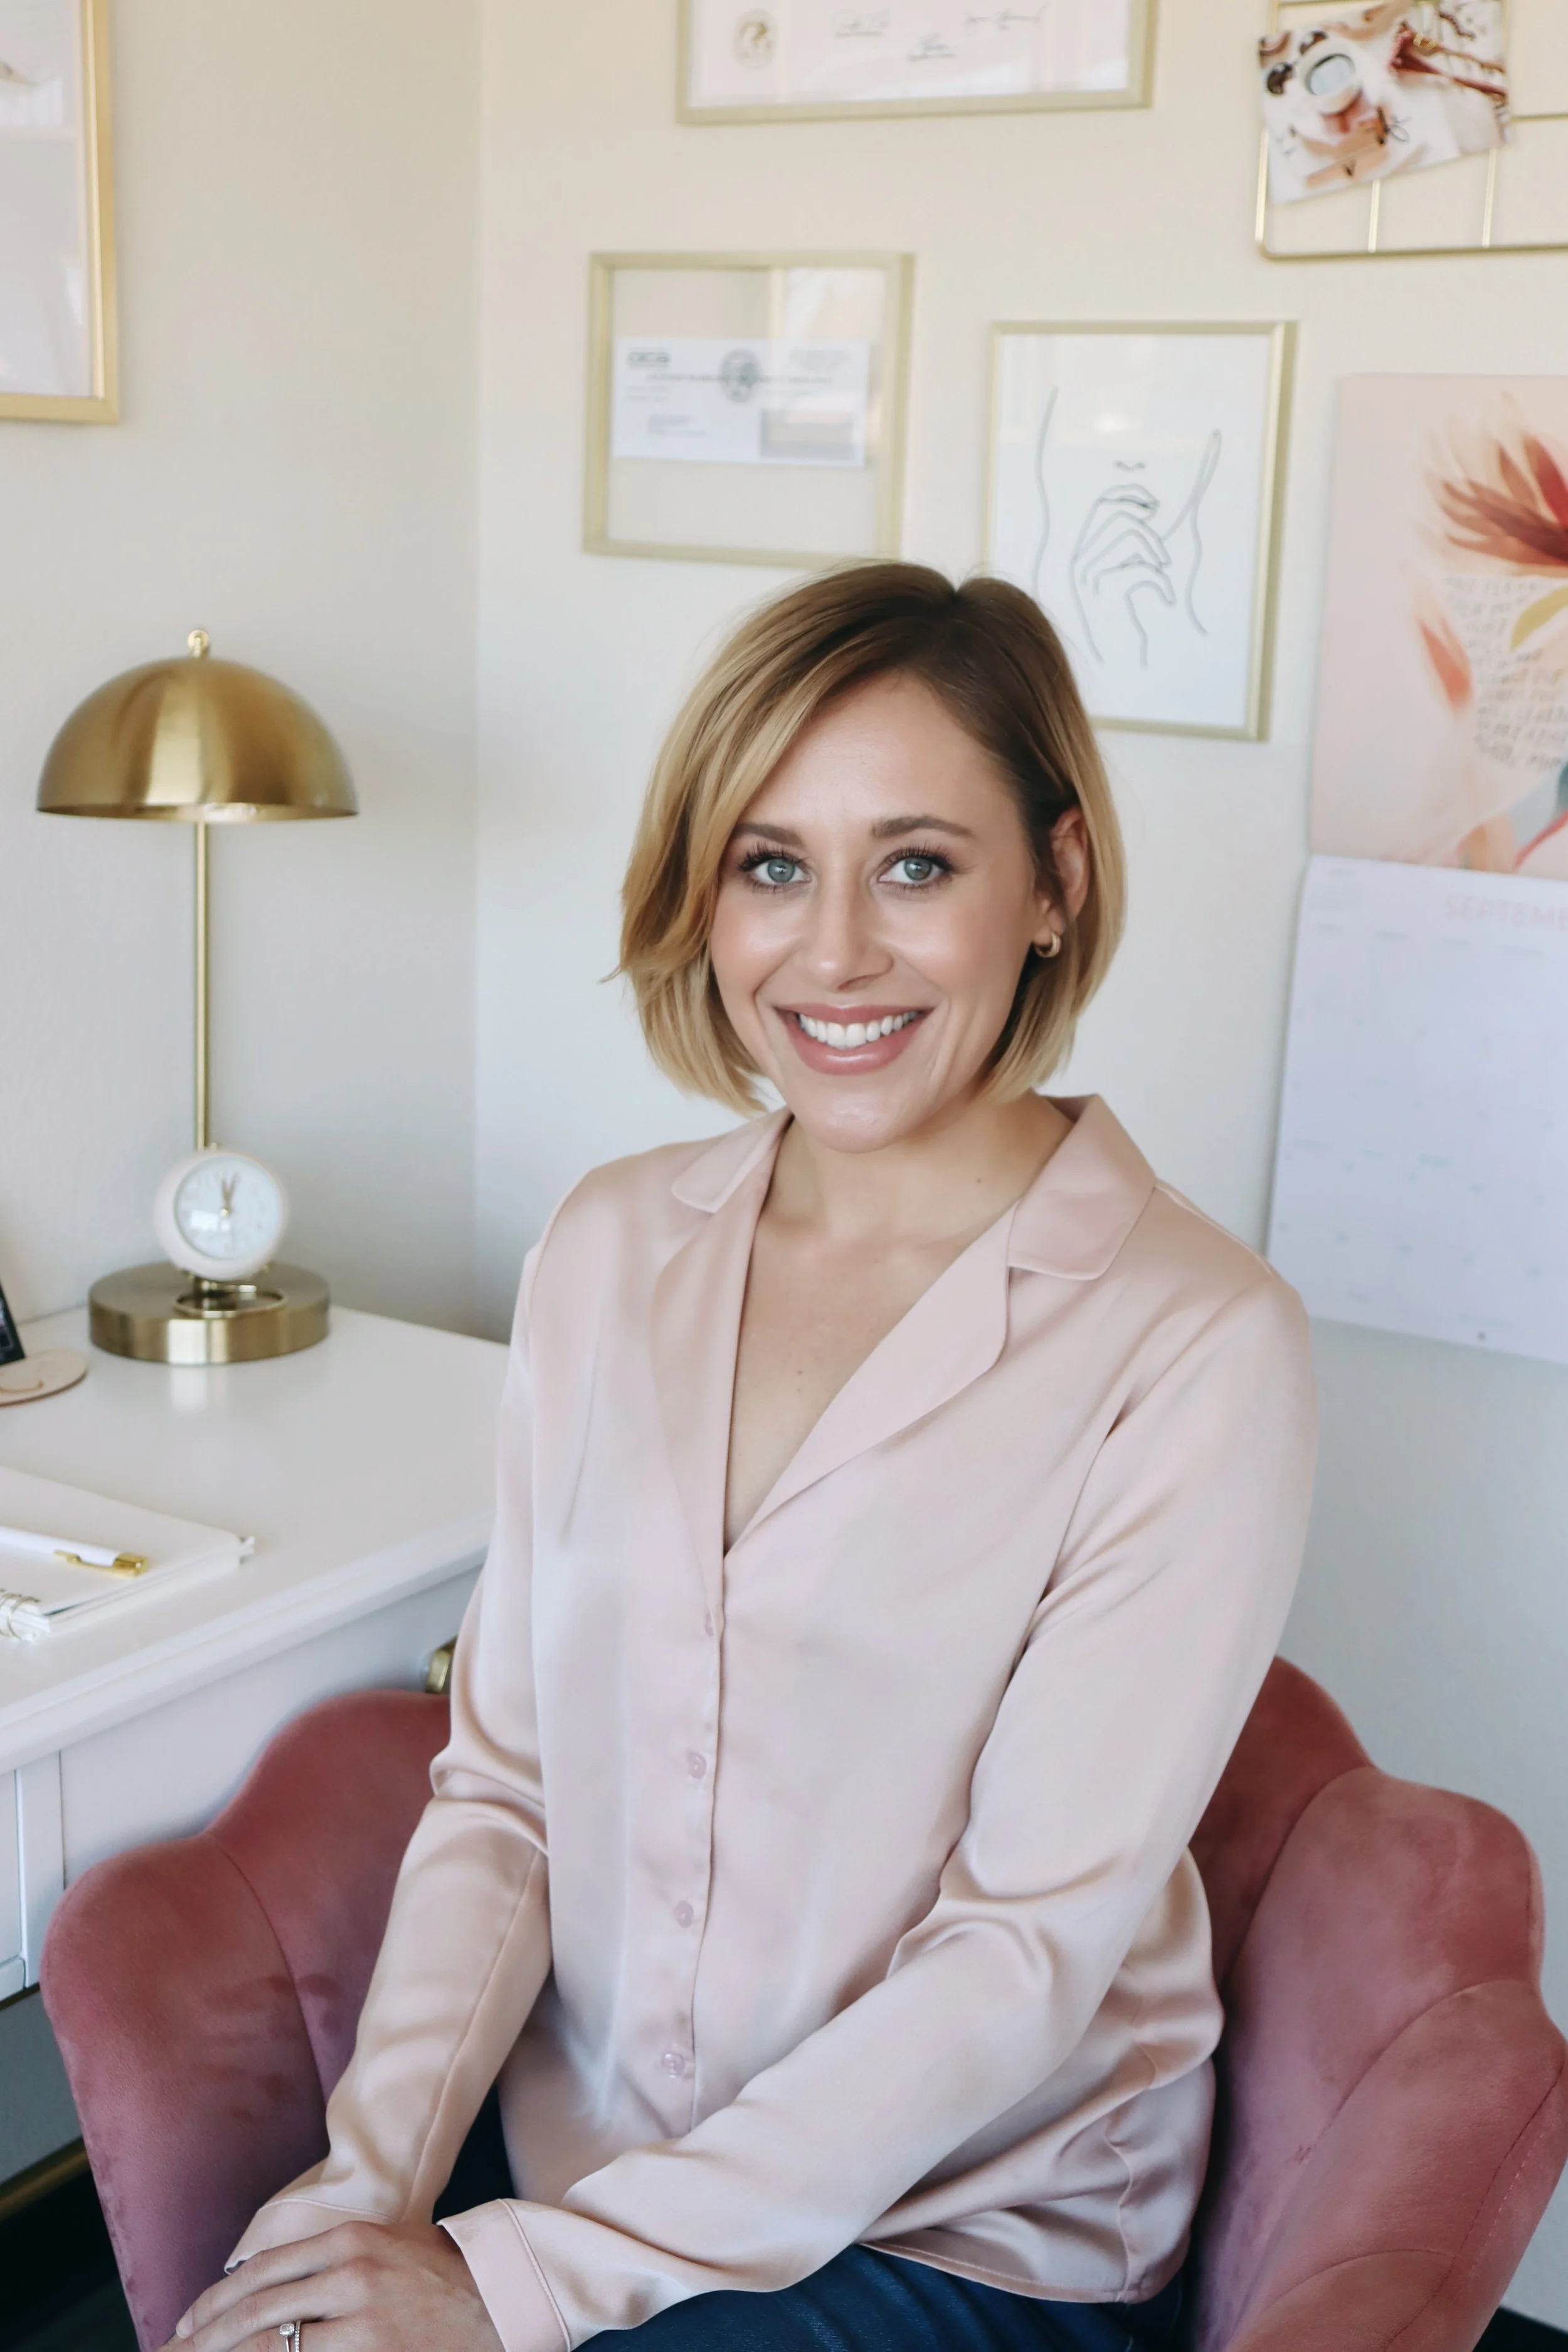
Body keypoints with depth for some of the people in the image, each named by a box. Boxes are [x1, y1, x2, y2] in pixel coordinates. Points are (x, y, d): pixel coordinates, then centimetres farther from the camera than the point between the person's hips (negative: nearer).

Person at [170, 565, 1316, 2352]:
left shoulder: (1196, 1351, -15)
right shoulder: (607, 1250, 1)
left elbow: (1027, 1949, -15)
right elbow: (501, 1782, 2)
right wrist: (374, 2163, -13)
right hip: (574, 2170, 4)